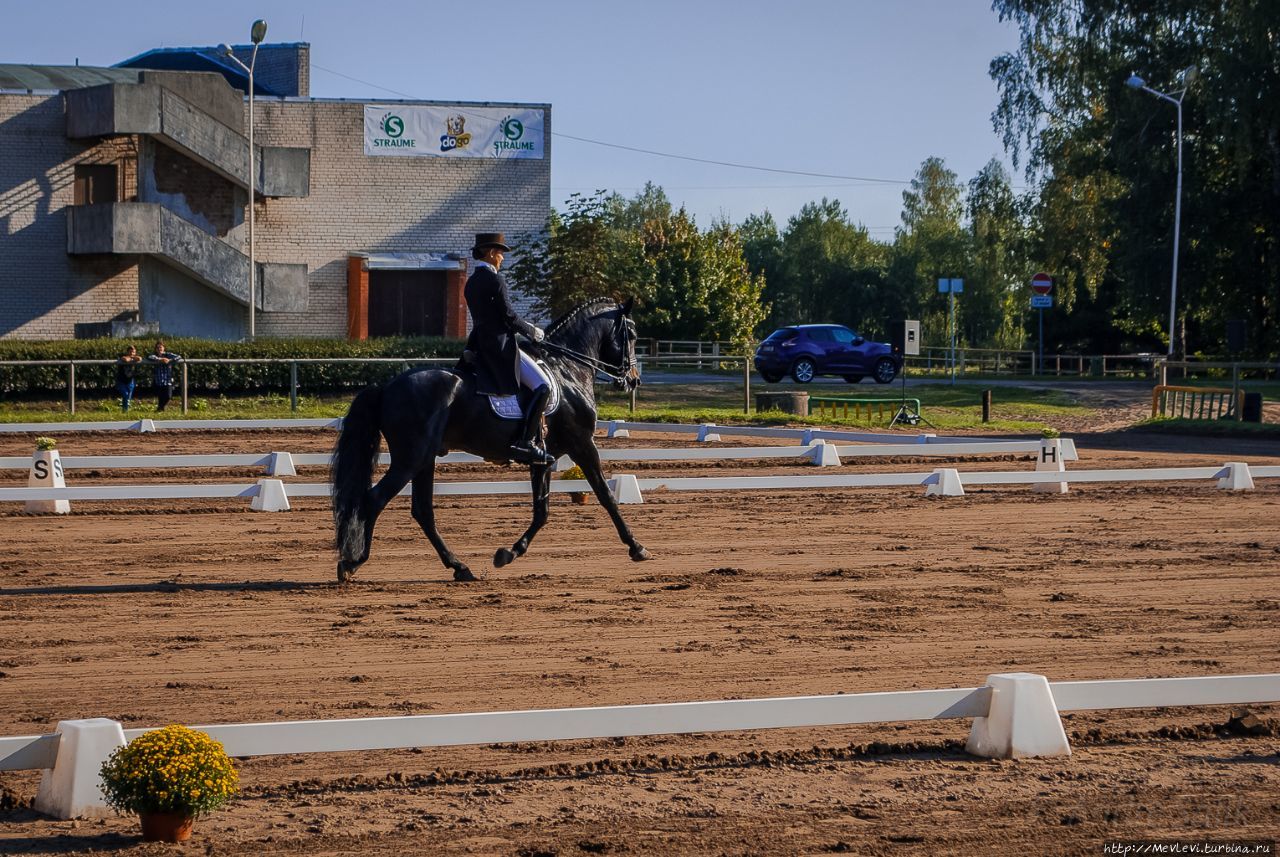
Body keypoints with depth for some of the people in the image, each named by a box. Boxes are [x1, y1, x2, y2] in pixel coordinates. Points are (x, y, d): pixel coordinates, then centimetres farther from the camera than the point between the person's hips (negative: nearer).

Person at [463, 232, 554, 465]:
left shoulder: (471, 283, 14)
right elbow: (510, 317, -15)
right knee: (543, 386, -12)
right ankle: (525, 442, -21)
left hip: (481, 347, 10)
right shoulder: (496, 280, -14)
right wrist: (534, 332, 0)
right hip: (501, 345, -10)